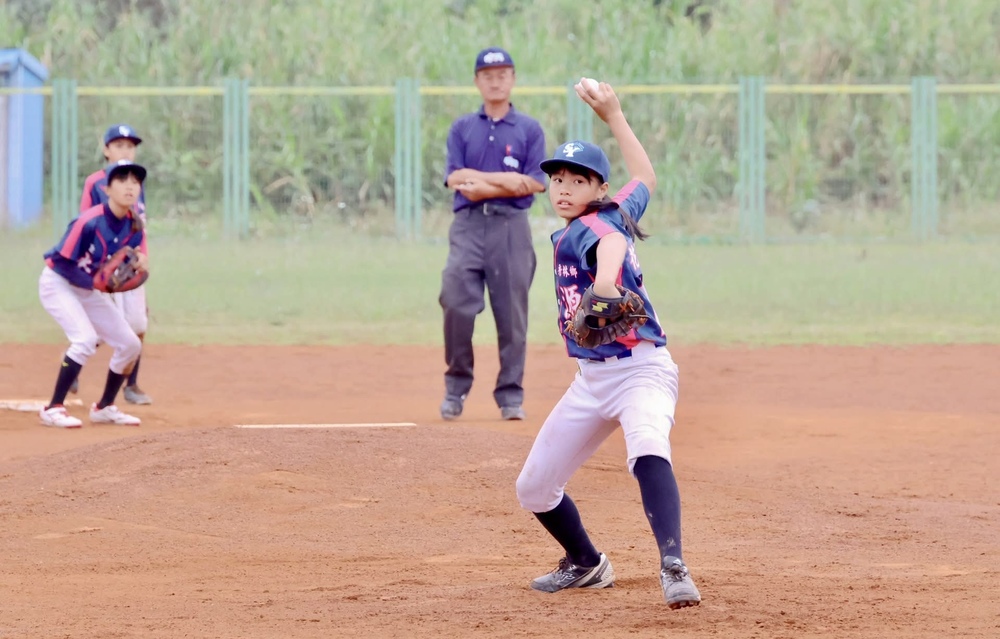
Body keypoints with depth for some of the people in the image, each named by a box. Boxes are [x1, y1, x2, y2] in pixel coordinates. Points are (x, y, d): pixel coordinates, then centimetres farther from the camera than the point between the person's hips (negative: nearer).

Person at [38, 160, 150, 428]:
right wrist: (95, 282, -28)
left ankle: (104, 407, 21)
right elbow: (60, 262, -23)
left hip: (89, 290, 8)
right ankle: (53, 409, -20)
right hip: (58, 283, -8)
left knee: (130, 344, 4)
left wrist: (140, 266, -23)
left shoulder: (134, 226, -6)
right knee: (86, 339, -28)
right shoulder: (90, 222, -27)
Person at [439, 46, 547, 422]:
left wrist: (482, 185, -8)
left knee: (512, 312, -2)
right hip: (467, 225, 1)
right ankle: (456, 387, 2)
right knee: (456, 304, -11)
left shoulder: (529, 130, 10)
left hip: (510, 225, -1)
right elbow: (455, 179, 0)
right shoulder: (462, 129, 13)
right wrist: (506, 180, -9)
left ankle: (510, 395, 4)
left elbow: (536, 183, -2)